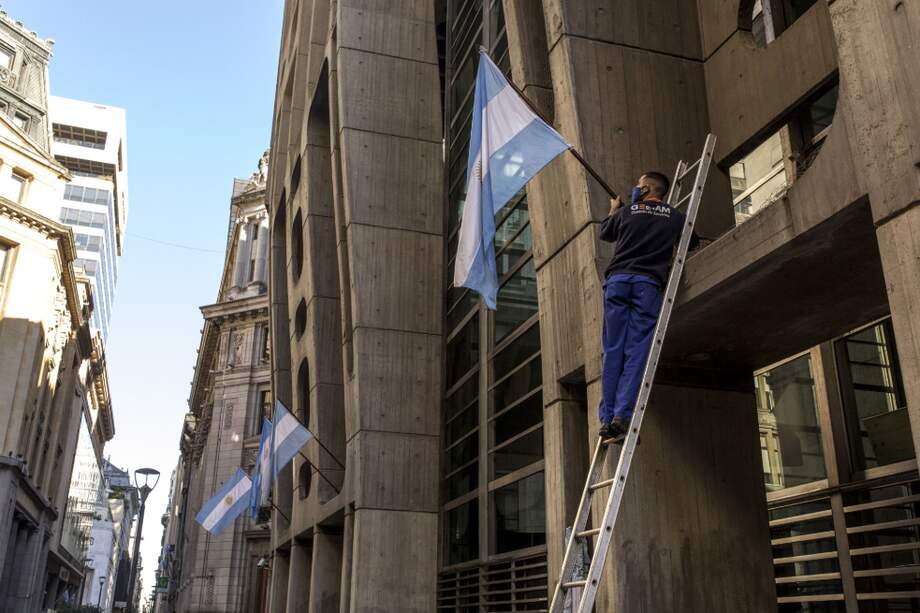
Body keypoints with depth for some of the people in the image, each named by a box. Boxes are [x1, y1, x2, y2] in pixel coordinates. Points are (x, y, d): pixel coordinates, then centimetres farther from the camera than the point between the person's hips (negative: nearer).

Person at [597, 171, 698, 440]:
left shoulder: (626, 212, 13)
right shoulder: (675, 216, 14)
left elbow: (605, 234, 32)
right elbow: (692, 242, 31)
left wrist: (613, 210, 50)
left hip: (618, 279, 1)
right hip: (648, 283, -1)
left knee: (613, 351, 0)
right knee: (636, 352, -5)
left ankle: (607, 418, -6)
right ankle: (622, 416, -17)